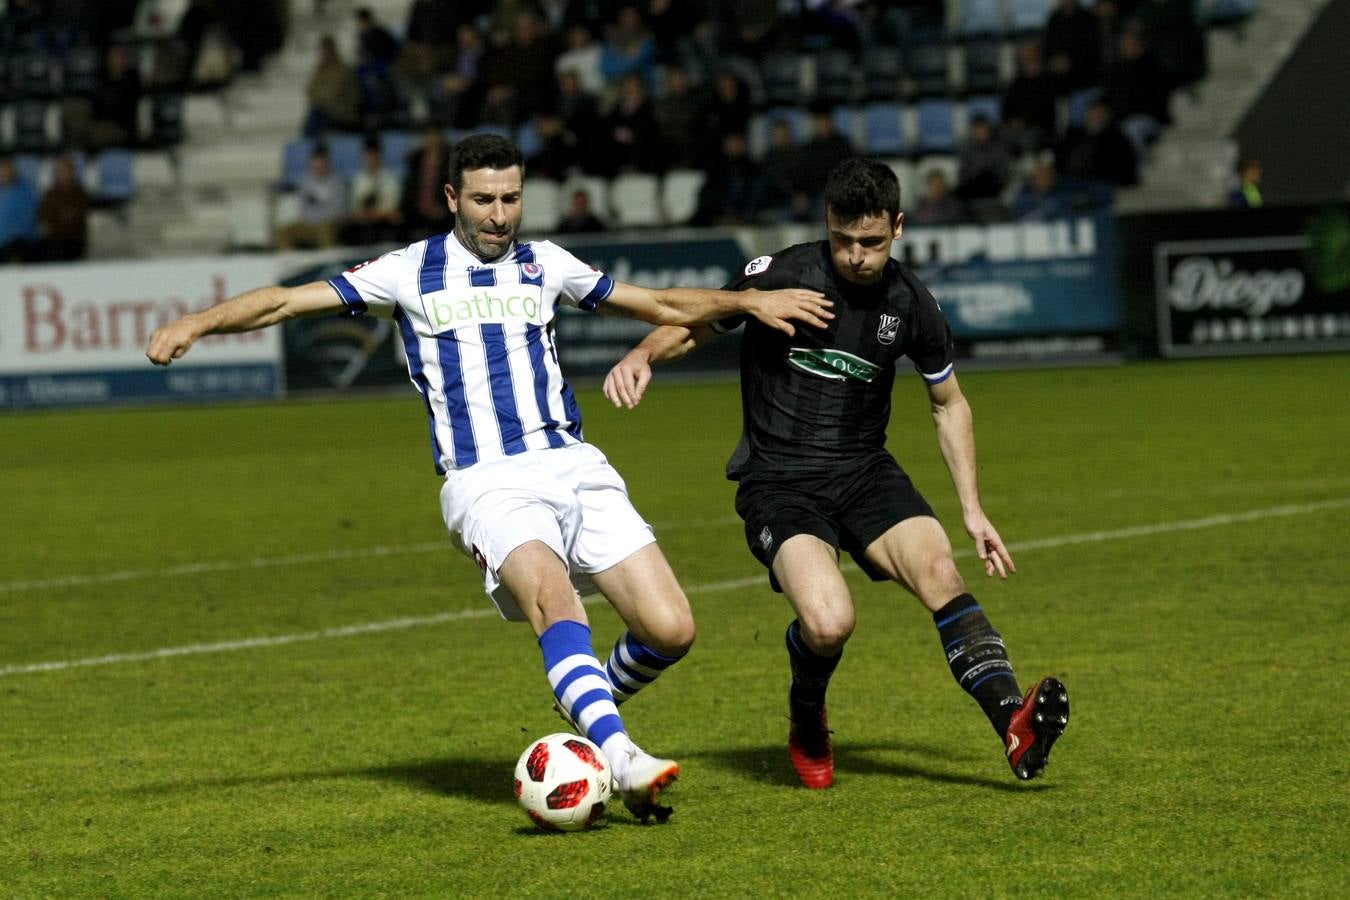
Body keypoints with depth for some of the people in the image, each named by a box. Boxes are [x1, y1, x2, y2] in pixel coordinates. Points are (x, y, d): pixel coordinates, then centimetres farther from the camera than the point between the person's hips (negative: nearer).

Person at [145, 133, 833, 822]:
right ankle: (621, 758, -47)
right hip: (486, 482, -4)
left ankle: (592, 710, 20)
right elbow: (289, 300, 5)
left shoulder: (544, 266, 17)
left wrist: (750, 300, 18)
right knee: (552, 592, -35)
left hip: (573, 465, 4)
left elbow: (662, 306, 27)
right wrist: (197, 322, -8)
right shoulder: (411, 272, 8)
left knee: (670, 630, -11)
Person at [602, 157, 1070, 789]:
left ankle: (1016, 727, -37)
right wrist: (642, 356, -19)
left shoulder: (910, 304, 2)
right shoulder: (781, 276, -9)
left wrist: (972, 508, 12)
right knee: (829, 622, -26)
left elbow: (949, 404, 18)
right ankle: (807, 724, 8)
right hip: (778, 483, -3)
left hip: (865, 471, 3)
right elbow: (693, 324, 4)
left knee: (939, 572, -25)